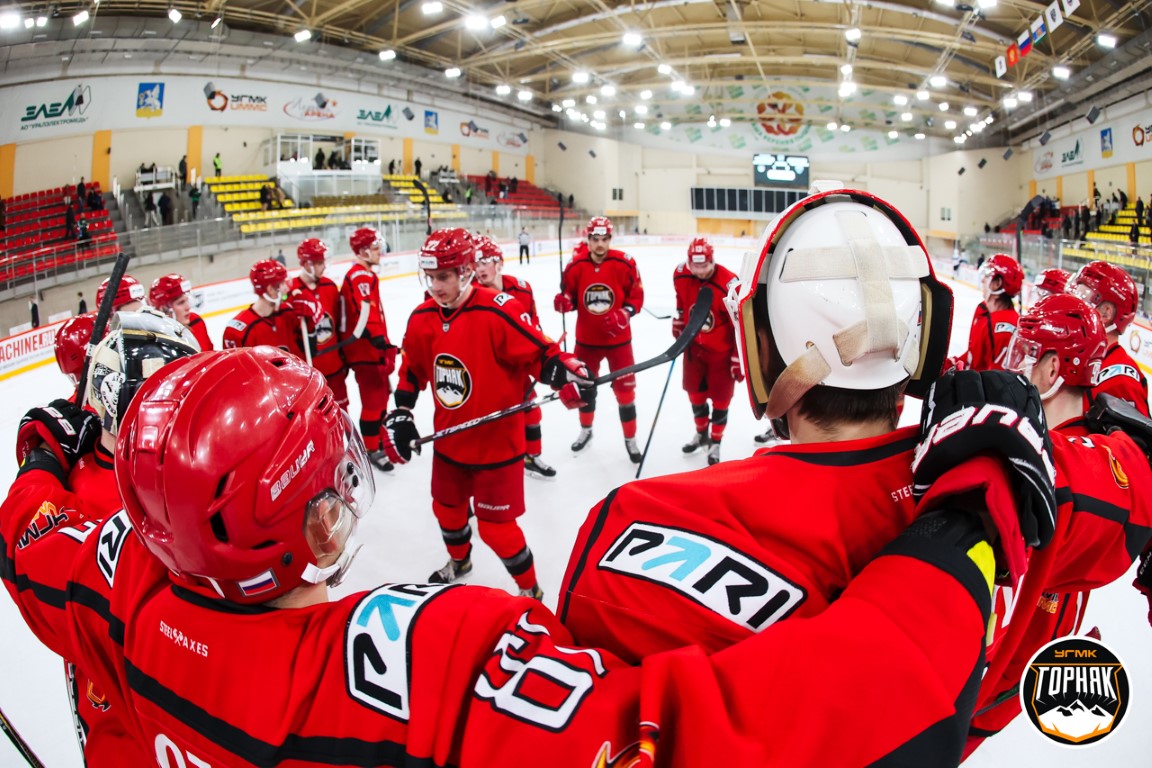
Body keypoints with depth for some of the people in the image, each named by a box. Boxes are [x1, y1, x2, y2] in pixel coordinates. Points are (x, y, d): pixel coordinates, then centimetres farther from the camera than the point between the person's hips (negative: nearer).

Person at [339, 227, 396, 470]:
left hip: (374, 348, 11)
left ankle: (381, 439, 35)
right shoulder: (360, 276, -16)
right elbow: (363, 310, -31)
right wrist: (375, 335, -42)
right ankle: (372, 450, 7)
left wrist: (384, 342, 28)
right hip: (365, 349, -11)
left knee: (382, 394, 21)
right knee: (373, 400, -4)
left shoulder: (366, 275, 18)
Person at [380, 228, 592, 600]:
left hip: (497, 442, -7)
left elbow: (540, 353, -21)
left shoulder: (498, 312, -23)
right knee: (447, 508, 25)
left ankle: (529, 589, 27)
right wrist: (400, 415, 5)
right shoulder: (422, 318, -1)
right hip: (449, 441, 7)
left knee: (495, 526, 0)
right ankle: (459, 561, 58)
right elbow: (413, 371, 12)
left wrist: (567, 374, -39)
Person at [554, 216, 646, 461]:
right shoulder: (575, 266, -7)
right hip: (586, 338, 3)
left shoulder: (624, 264, -13)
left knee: (624, 388, 3)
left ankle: (630, 439, 21)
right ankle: (586, 429, 42)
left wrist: (624, 315, -22)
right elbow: (570, 296, 3)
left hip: (618, 338, -2)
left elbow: (636, 296, -6)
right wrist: (564, 302, -19)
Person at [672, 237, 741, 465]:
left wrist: (738, 358, -17)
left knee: (720, 397, 6)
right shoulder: (680, 275, -13)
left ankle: (715, 443, 26)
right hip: (694, 344, 5)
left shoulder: (729, 284, -28)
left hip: (721, 349, -5)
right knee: (695, 391, 18)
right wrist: (678, 323, 18)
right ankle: (701, 433, 41)